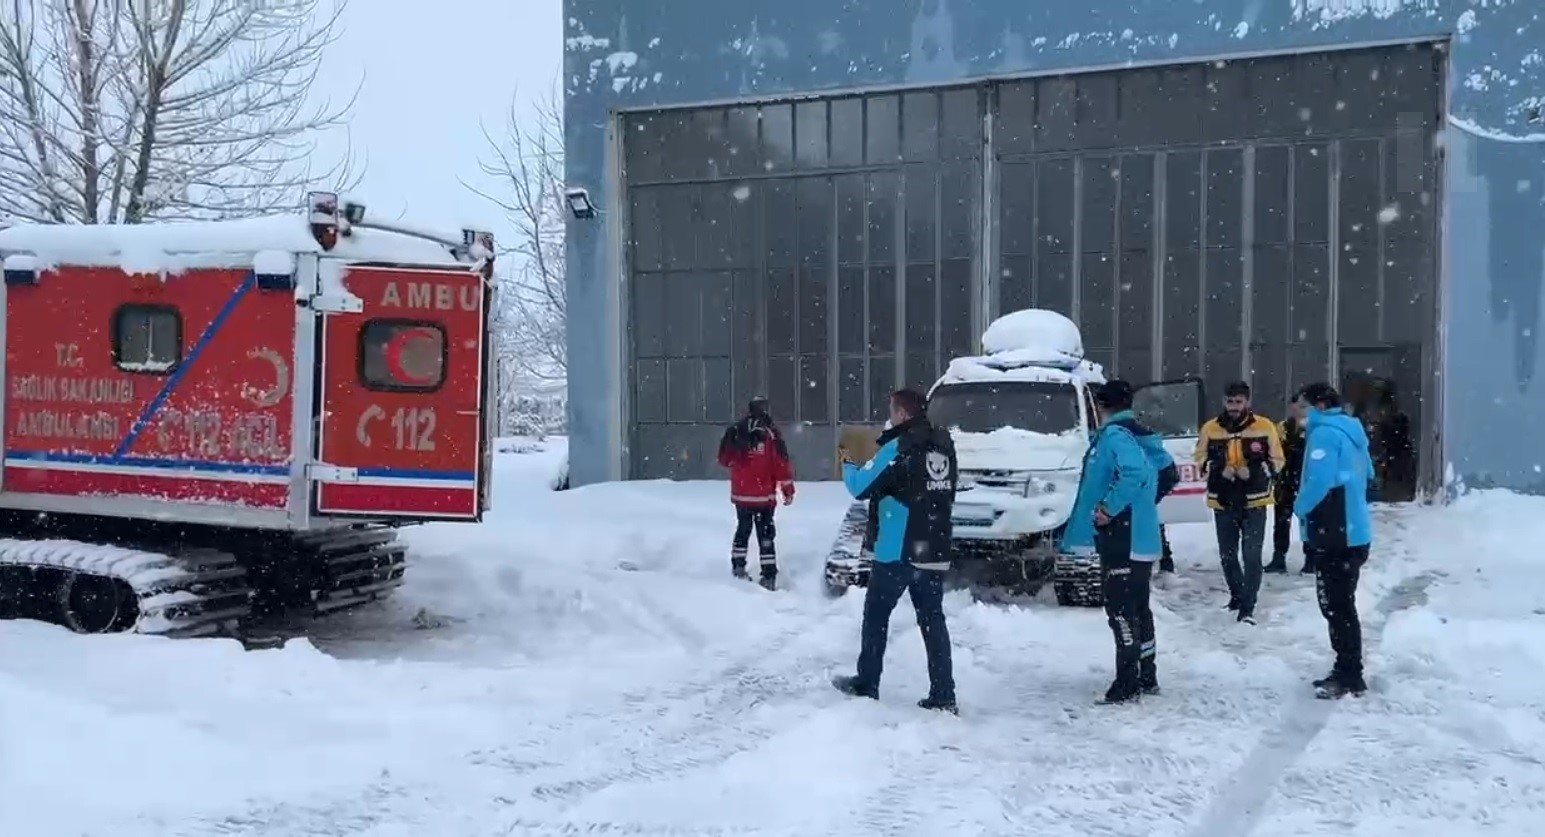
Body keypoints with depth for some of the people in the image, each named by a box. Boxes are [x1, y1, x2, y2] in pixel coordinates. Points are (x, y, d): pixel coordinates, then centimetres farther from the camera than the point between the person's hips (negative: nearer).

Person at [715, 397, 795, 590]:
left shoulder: (734, 433, -4)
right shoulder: (771, 434, -11)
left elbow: (724, 460, 8)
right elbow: (783, 464, -10)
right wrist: (788, 491, -1)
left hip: (740, 494, 2)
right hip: (765, 496, -2)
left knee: (743, 529, 22)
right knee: (765, 535, 5)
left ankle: (738, 566, 22)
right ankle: (769, 576, 4)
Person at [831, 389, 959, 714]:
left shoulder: (898, 448, -14)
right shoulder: (944, 446, 7)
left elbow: (861, 487, -8)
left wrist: (848, 465, 12)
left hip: (897, 552, -6)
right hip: (936, 552, 6)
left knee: (876, 614, 11)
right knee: (933, 620, 7)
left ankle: (866, 684, 18)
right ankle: (943, 696, 3)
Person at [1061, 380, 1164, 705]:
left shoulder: (1113, 435, -15)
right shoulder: (1141, 437, 14)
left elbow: (1134, 473, -32)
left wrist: (1108, 507, -23)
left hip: (1122, 540, -10)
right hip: (1141, 538, 10)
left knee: (1121, 610, -6)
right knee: (1138, 609, 17)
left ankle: (1127, 683, -5)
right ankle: (1147, 677, 25)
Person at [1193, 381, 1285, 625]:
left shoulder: (1264, 427, -6)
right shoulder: (1210, 428, -1)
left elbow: (1277, 461, -1)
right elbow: (1200, 458, 6)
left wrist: (1254, 471, -19)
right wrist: (1218, 469, -14)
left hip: (1254, 502, -3)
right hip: (1222, 502, 3)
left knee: (1252, 556, -6)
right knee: (1227, 555, 15)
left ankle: (1247, 608, -2)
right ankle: (1237, 596, 36)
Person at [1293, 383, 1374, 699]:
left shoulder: (1325, 433, -16)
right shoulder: (1352, 431, 15)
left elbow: (1319, 481, -26)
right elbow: (1367, 475, 26)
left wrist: (1300, 507, -9)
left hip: (1334, 535, -10)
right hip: (1353, 531, 10)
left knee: (1336, 606, -4)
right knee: (1342, 604, 16)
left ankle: (1349, 677, -1)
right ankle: (1347, 671, 23)